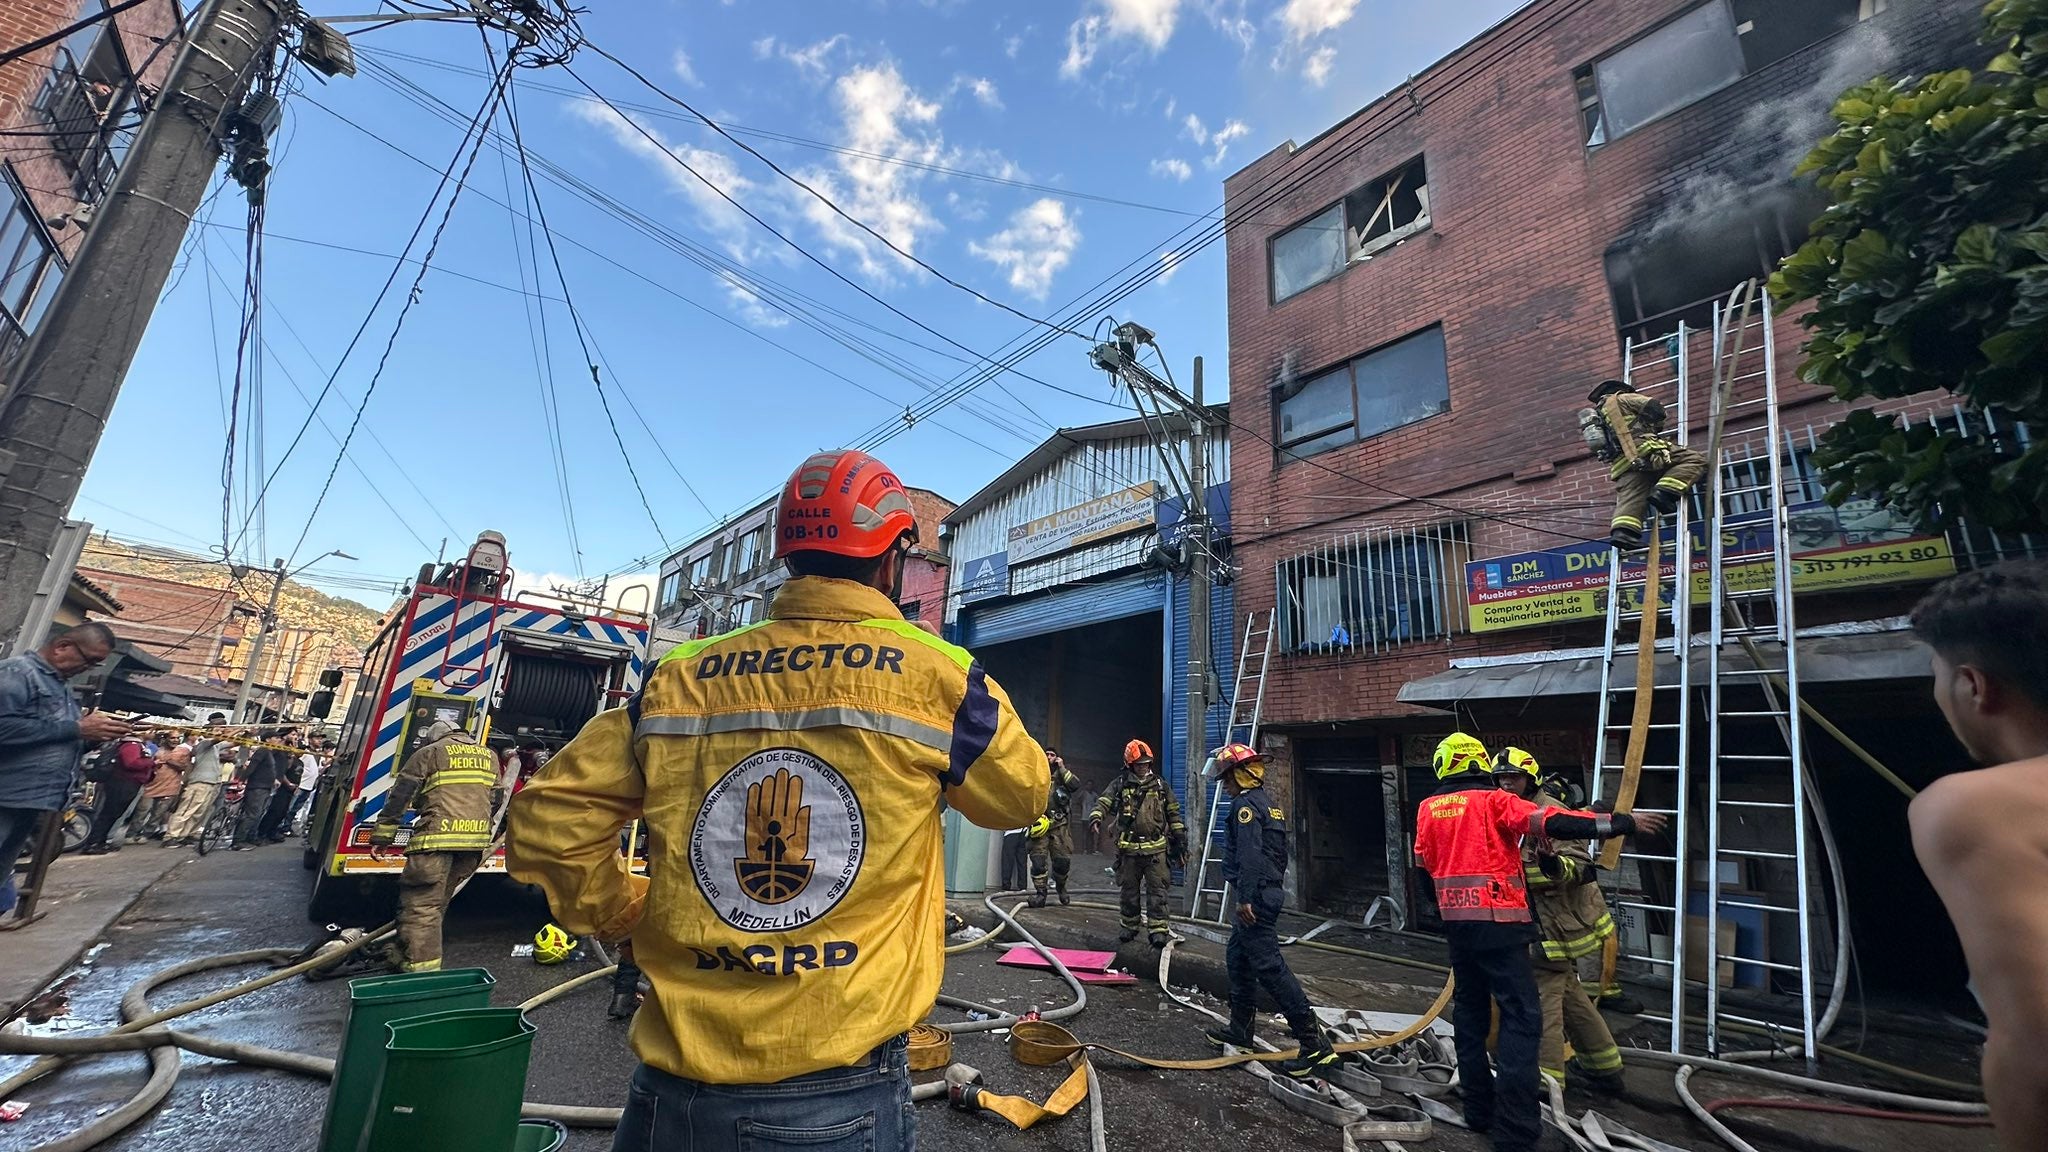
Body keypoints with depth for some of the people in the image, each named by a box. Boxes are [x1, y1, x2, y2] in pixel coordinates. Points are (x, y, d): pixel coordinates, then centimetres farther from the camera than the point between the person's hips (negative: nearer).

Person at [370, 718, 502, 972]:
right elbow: (495, 799, 22)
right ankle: (406, 953, 30)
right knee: (437, 901, 19)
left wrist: (381, 837, 6)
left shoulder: (428, 753, 7)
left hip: (438, 836, -6)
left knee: (421, 903, -4)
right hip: (476, 840, 6)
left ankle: (420, 967, -11)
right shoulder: (489, 756, 21)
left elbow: (399, 796, 3)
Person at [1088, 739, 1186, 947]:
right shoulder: (1120, 785, 1)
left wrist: (1180, 839, 10)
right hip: (1129, 849, 0)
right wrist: (1095, 818, -31)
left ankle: (1157, 930, 4)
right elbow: (1103, 803, -10)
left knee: (1157, 891, -2)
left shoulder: (1160, 785, 6)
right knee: (1129, 890, 12)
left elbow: (1173, 813, 12)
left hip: (1156, 849, 0)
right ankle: (1129, 926, 27)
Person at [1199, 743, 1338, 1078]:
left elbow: (1249, 854, -24)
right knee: (1238, 957, 18)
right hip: (1271, 891, 11)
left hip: (1255, 897, -11)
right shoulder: (1269, 803, 16)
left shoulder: (1245, 804, -14)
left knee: (1268, 965, -9)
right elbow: (1279, 852, 21)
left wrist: (1246, 897, -24)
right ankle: (1240, 1029, 28)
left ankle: (1313, 1041, -7)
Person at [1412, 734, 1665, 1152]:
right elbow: (1554, 822, -17)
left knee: (1470, 1013, 16)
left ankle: (1478, 1110, 25)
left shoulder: (1428, 809, 7)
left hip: (1456, 924, 5)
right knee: (1521, 1020, 0)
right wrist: (1624, 823, -9)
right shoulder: (1493, 801, -8)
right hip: (1498, 924, -5)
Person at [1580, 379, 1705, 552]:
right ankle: (1665, 492, -20)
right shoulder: (1621, 399, 16)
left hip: (1624, 466, 6)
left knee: (1630, 501, -4)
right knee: (1695, 460, -4)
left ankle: (1623, 531, -26)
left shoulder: (1595, 418, 34)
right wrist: (1657, 426, 25)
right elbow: (1654, 408, 6)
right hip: (1644, 451, -6)